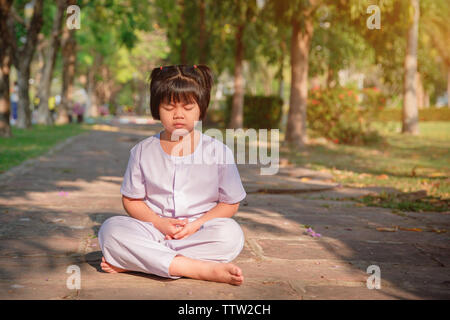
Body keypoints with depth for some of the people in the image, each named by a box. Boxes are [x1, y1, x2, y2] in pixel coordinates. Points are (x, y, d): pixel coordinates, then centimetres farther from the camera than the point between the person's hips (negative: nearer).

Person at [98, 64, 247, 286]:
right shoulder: (143, 152, 5)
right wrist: (159, 223, -11)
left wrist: (196, 225, -13)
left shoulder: (219, 152, 1)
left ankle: (132, 262, -28)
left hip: (200, 233, 0)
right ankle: (202, 269, -34)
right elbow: (131, 200, 8)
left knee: (231, 234, -33)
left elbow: (230, 203, 4)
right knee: (110, 229, -27)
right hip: (153, 232, 1)